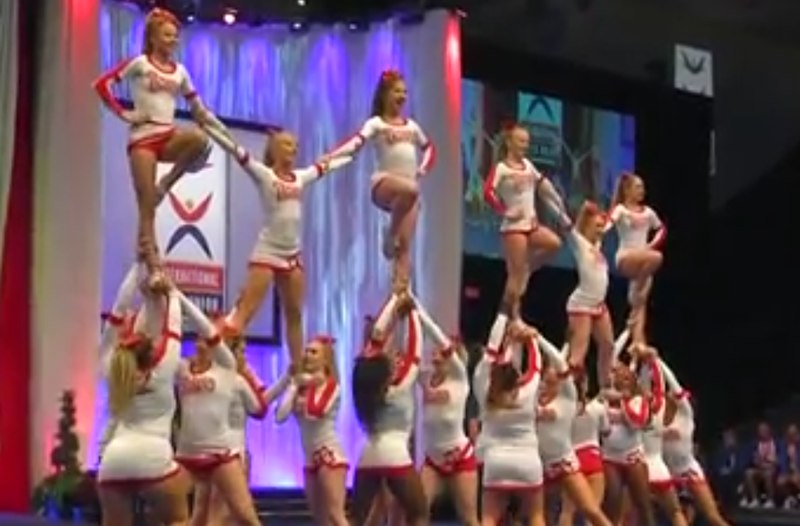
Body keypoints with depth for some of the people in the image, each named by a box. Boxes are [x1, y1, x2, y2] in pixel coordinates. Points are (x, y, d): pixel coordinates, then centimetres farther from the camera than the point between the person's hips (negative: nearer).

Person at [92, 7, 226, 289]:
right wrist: (123, 113, -9)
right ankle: (153, 267, -7)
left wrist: (226, 134, 4)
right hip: (143, 137, -4)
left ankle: (168, 183, -8)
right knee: (148, 208, -10)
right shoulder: (139, 63, 0)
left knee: (200, 139, -31)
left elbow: (198, 109, 17)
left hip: (169, 136, 4)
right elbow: (101, 84, -6)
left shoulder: (179, 71, 15)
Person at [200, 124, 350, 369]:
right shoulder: (263, 174, -5)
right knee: (245, 311, -13)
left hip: (293, 255, 6)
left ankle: (298, 368, 19)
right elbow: (235, 150, -13)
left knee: (295, 314, 11)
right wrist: (206, 125, -21)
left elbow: (326, 165, 26)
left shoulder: (301, 176, 11)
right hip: (266, 253, -6)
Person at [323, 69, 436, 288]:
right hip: (384, 183, -5)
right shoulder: (375, 123, 2)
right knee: (410, 189, -41)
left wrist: (423, 169, 15)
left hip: (410, 186, 5)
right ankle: (390, 233, -19)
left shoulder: (411, 125, 19)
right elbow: (356, 143, -16)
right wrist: (332, 156, -34)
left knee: (405, 245, -6)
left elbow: (430, 148, 34)